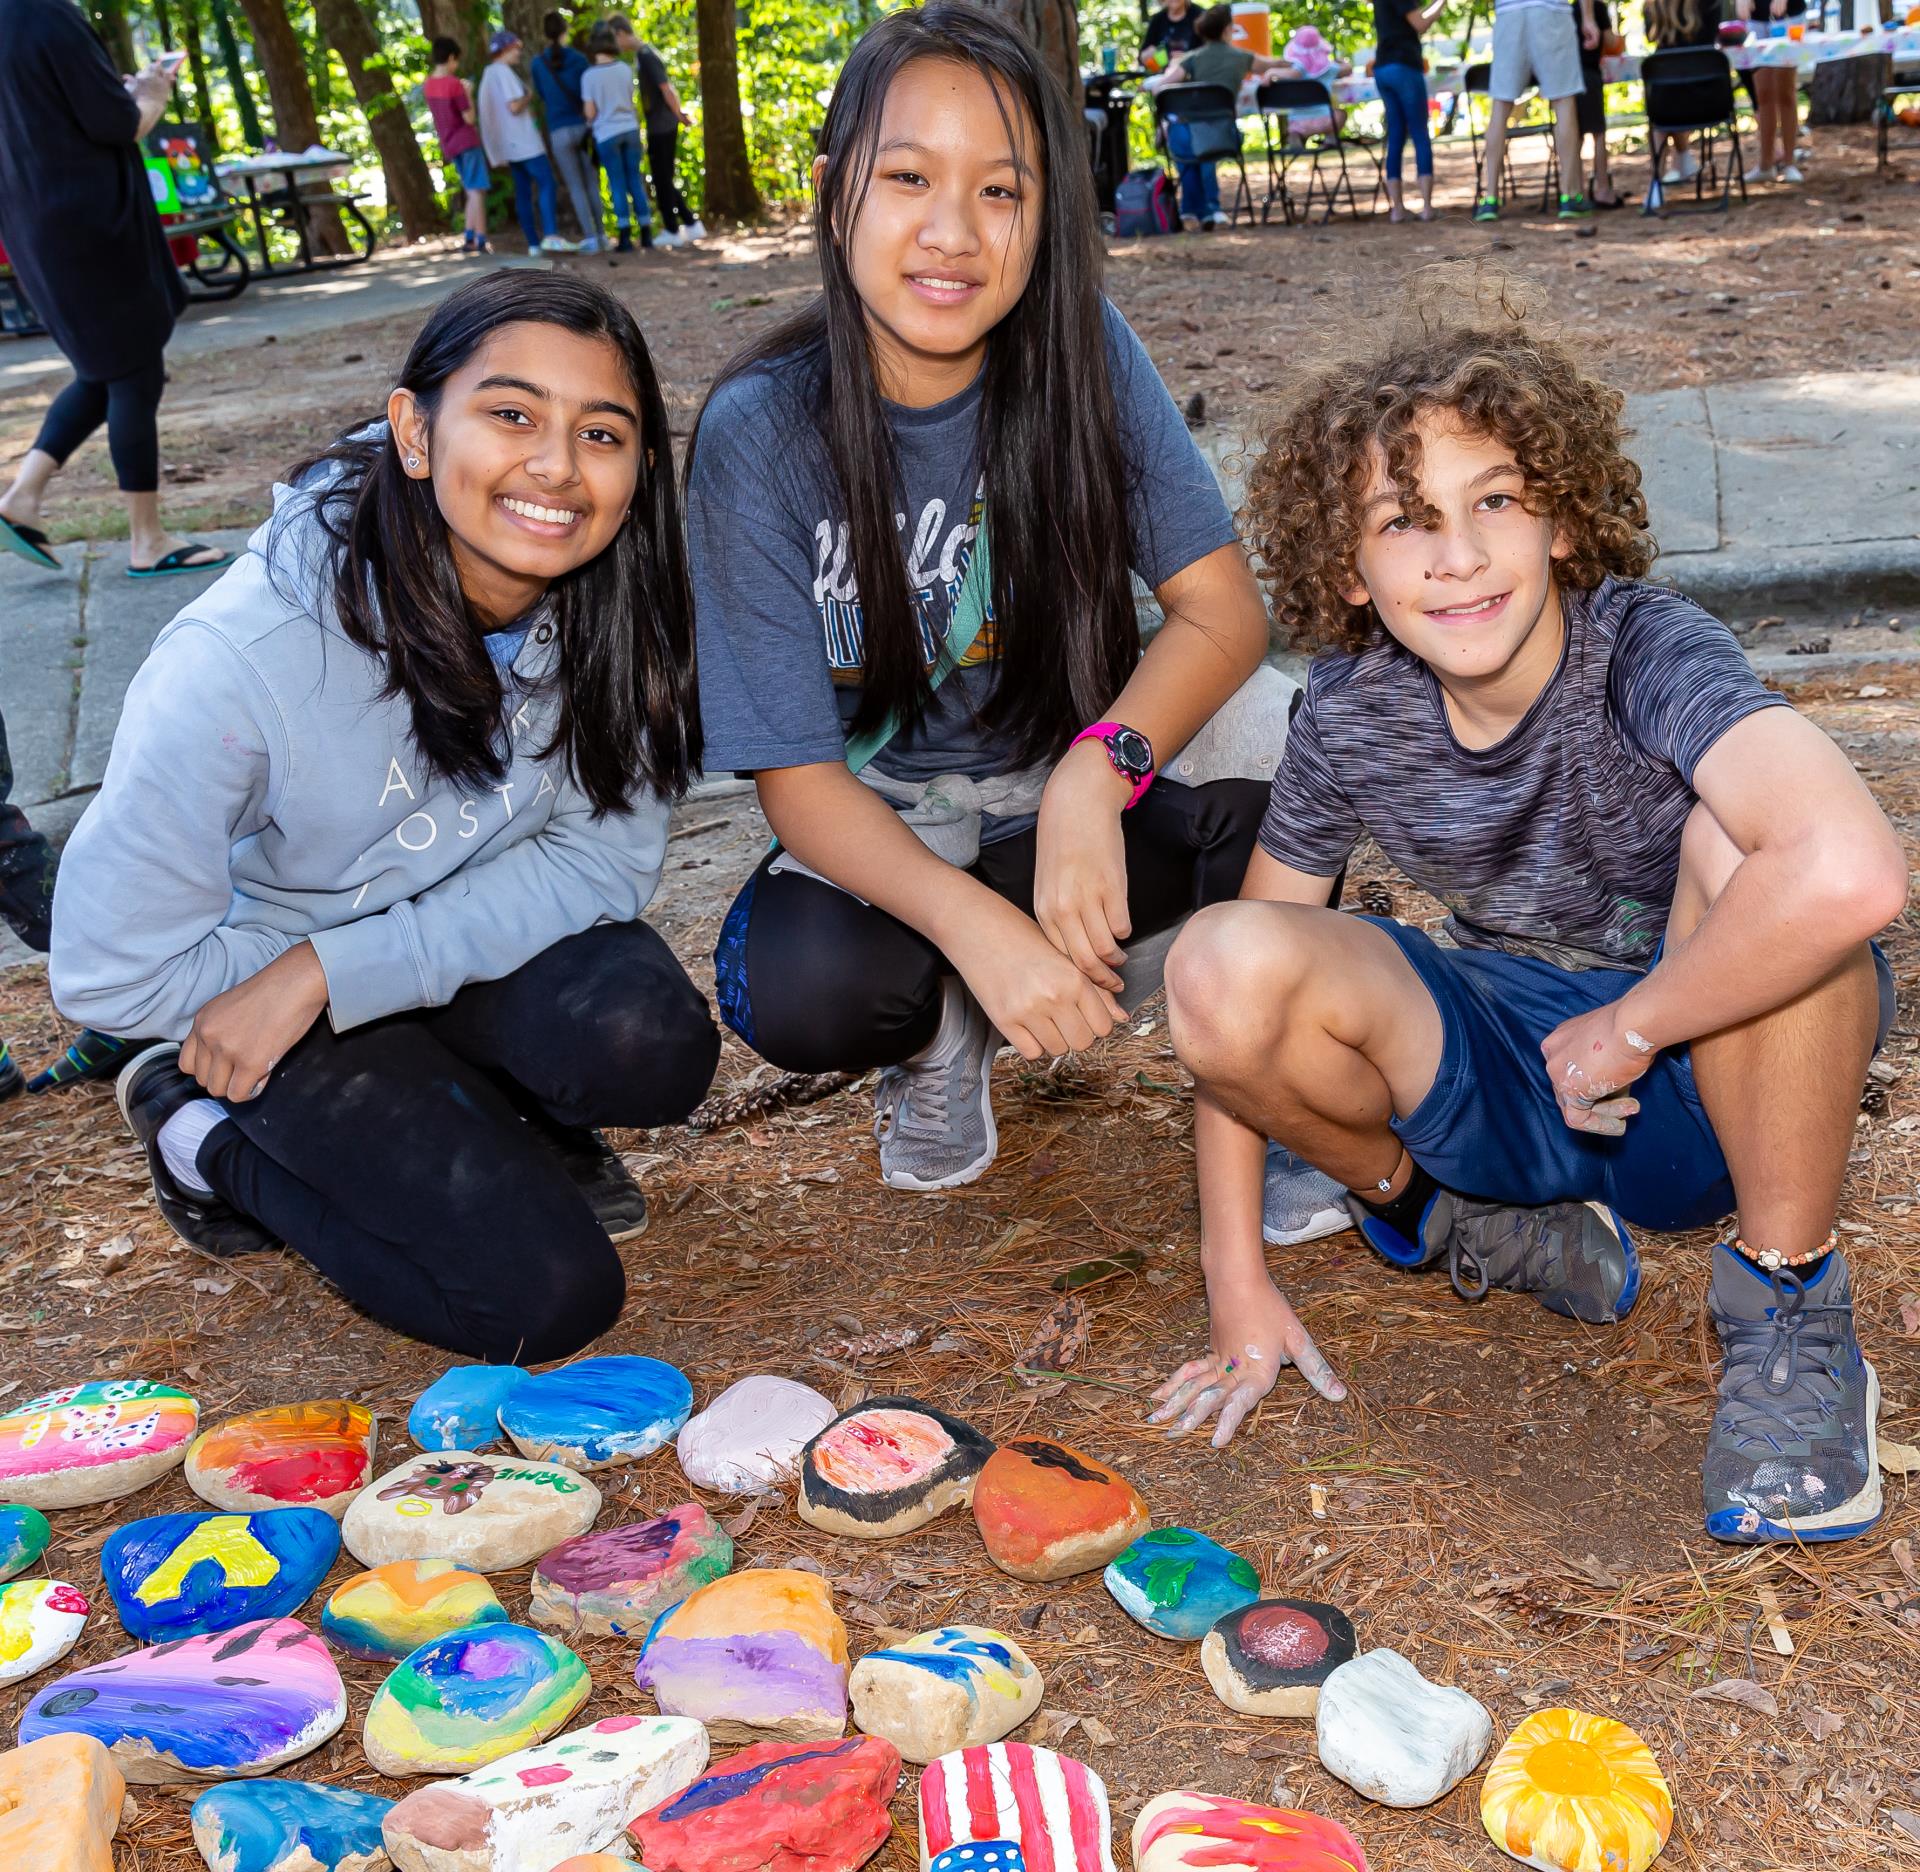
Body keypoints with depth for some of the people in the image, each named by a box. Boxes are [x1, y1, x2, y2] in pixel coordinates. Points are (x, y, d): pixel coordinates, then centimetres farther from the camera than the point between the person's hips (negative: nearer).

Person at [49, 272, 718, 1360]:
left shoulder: (618, 611, -18)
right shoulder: (240, 662, -30)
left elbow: (607, 855, -15)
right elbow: (111, 973, -21)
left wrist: (332, 971, -24)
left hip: (494, 947, 3)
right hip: (267, 972, -3)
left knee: (648, 1045, -29)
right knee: (546, 1296, -16)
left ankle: (499, 1122, 7)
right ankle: (207, 1133, 7)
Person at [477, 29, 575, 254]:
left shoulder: (488, 74, 18)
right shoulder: (504, 72, -11)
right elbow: (514, 106, -19)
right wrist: (529, 96, -2)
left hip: (510, 143, 9)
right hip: (523, 140, -9)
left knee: (523, 190, 6)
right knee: (546, 183, -13)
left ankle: (534, 243, 3)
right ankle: (550, 235, -26)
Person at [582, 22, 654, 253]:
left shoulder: (589, 75, -10)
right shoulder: (625, 69, 2)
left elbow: (590, 112, -8)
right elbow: (629, 100, 12)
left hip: (606, 134, -3)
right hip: (630, 129, 3)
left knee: (618, 185, 2)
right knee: (635, 181, 10)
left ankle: (626, 237, -1)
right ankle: (646, 234, 11)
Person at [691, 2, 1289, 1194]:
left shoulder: (1082, 351, -13)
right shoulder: (761, 432, -18)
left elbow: (1222, 608, -16)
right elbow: (796, 776, -19)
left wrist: (1095, 771, -36)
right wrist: (976, 923, -37)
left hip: (1079, 761, 2)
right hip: (888, 814, -1)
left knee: (1284, 734, -29)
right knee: (798, 987, -33)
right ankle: (944, 1030, 3)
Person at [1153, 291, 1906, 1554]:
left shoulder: (1647, 655, -25)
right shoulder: (1352, 714, -12)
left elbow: (1856, 875, -46)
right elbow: (1233, 1000, -5)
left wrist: (1626, 1028, -30)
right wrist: (1239, 1282, -7)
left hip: (1713, 1081, -3)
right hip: (1515, 1072, 4)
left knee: (1734, 838, -35)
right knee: (1224, 963, -23)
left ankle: (1789, 1306, -14)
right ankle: (1480, 1228, 7)